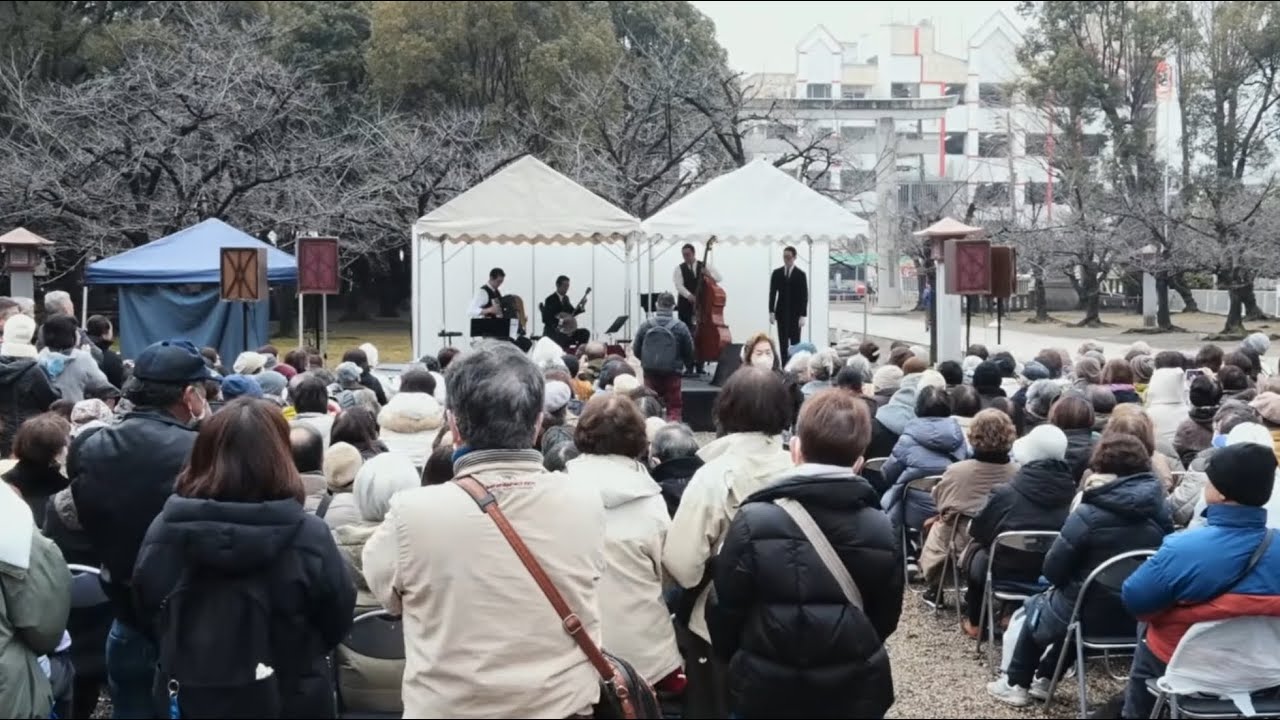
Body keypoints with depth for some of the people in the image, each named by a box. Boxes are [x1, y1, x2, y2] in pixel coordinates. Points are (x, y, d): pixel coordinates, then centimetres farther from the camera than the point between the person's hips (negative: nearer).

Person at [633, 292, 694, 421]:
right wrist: (687, 364, 19)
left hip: (650, 372, 2)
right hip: (672, 373, -2)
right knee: (674, 406, 8)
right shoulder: (680, 327, -12)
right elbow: (689, 352, -3)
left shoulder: (645, 325, -7)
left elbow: (636, 350, 0)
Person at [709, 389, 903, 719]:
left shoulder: (753, 522, -16)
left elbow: (726, 612, -8)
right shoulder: (882, 530, -9)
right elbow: (885, 620, 3)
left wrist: (736, 661, 12)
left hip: (765, 693, -2)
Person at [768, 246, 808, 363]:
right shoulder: (776, 273, 5)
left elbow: (804, 296, -4)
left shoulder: (800, 274, -2)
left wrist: (802, 315, -11)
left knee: (795, 342, -2)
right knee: (783, 343, 2)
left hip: (795, 314, -2)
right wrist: (771, 312, -3)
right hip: (781, 313, 2)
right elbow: (772, 293, 5)